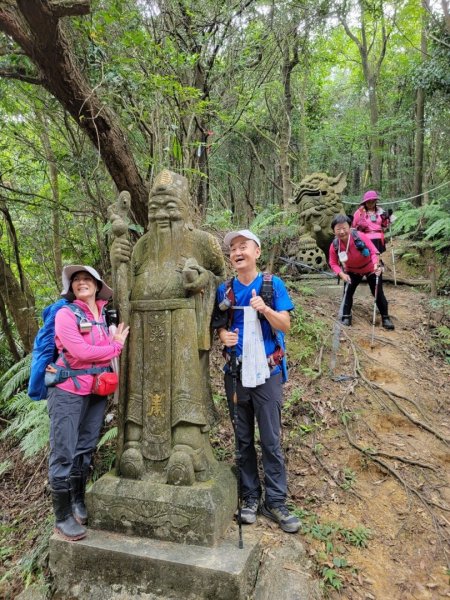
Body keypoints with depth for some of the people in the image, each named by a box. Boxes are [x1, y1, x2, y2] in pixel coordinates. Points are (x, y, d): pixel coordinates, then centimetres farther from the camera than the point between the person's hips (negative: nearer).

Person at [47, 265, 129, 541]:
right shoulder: (65, 314, -9)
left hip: (97, 391, 5)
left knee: (85, 450, 15)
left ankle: (78, 504, 31)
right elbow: (81, 353, -19)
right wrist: (116, 346, -9)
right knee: (64, 454, -1)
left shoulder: (107, 315, 6)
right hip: (68, 391, -5)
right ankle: (62, 518, 12)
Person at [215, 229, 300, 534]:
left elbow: (285, 325, -6)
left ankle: (276, 501, 19)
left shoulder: (273, 284, -3)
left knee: (271, 441, 3)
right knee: (244, 440, 13)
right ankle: (250, 497, 28)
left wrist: (265, 309, -24)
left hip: (267, 372, -2)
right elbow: (219, 325, 11)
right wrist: (224, 335, -11)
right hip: (235, 372, 3)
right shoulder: (224, 289, 4)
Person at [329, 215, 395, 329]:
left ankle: (385, 318, 18)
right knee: (347, 292, -9)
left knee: (378, 294, 3)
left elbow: (374, 251, -27)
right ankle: (346, 317, 6)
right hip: (352, 271, 2)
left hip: (371, 268, -2)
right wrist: (341, 274, -28)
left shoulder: (360, 236, -35)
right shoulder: (334, 245, -25)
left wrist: (376, 265, -44)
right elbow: (333, 263, -12)